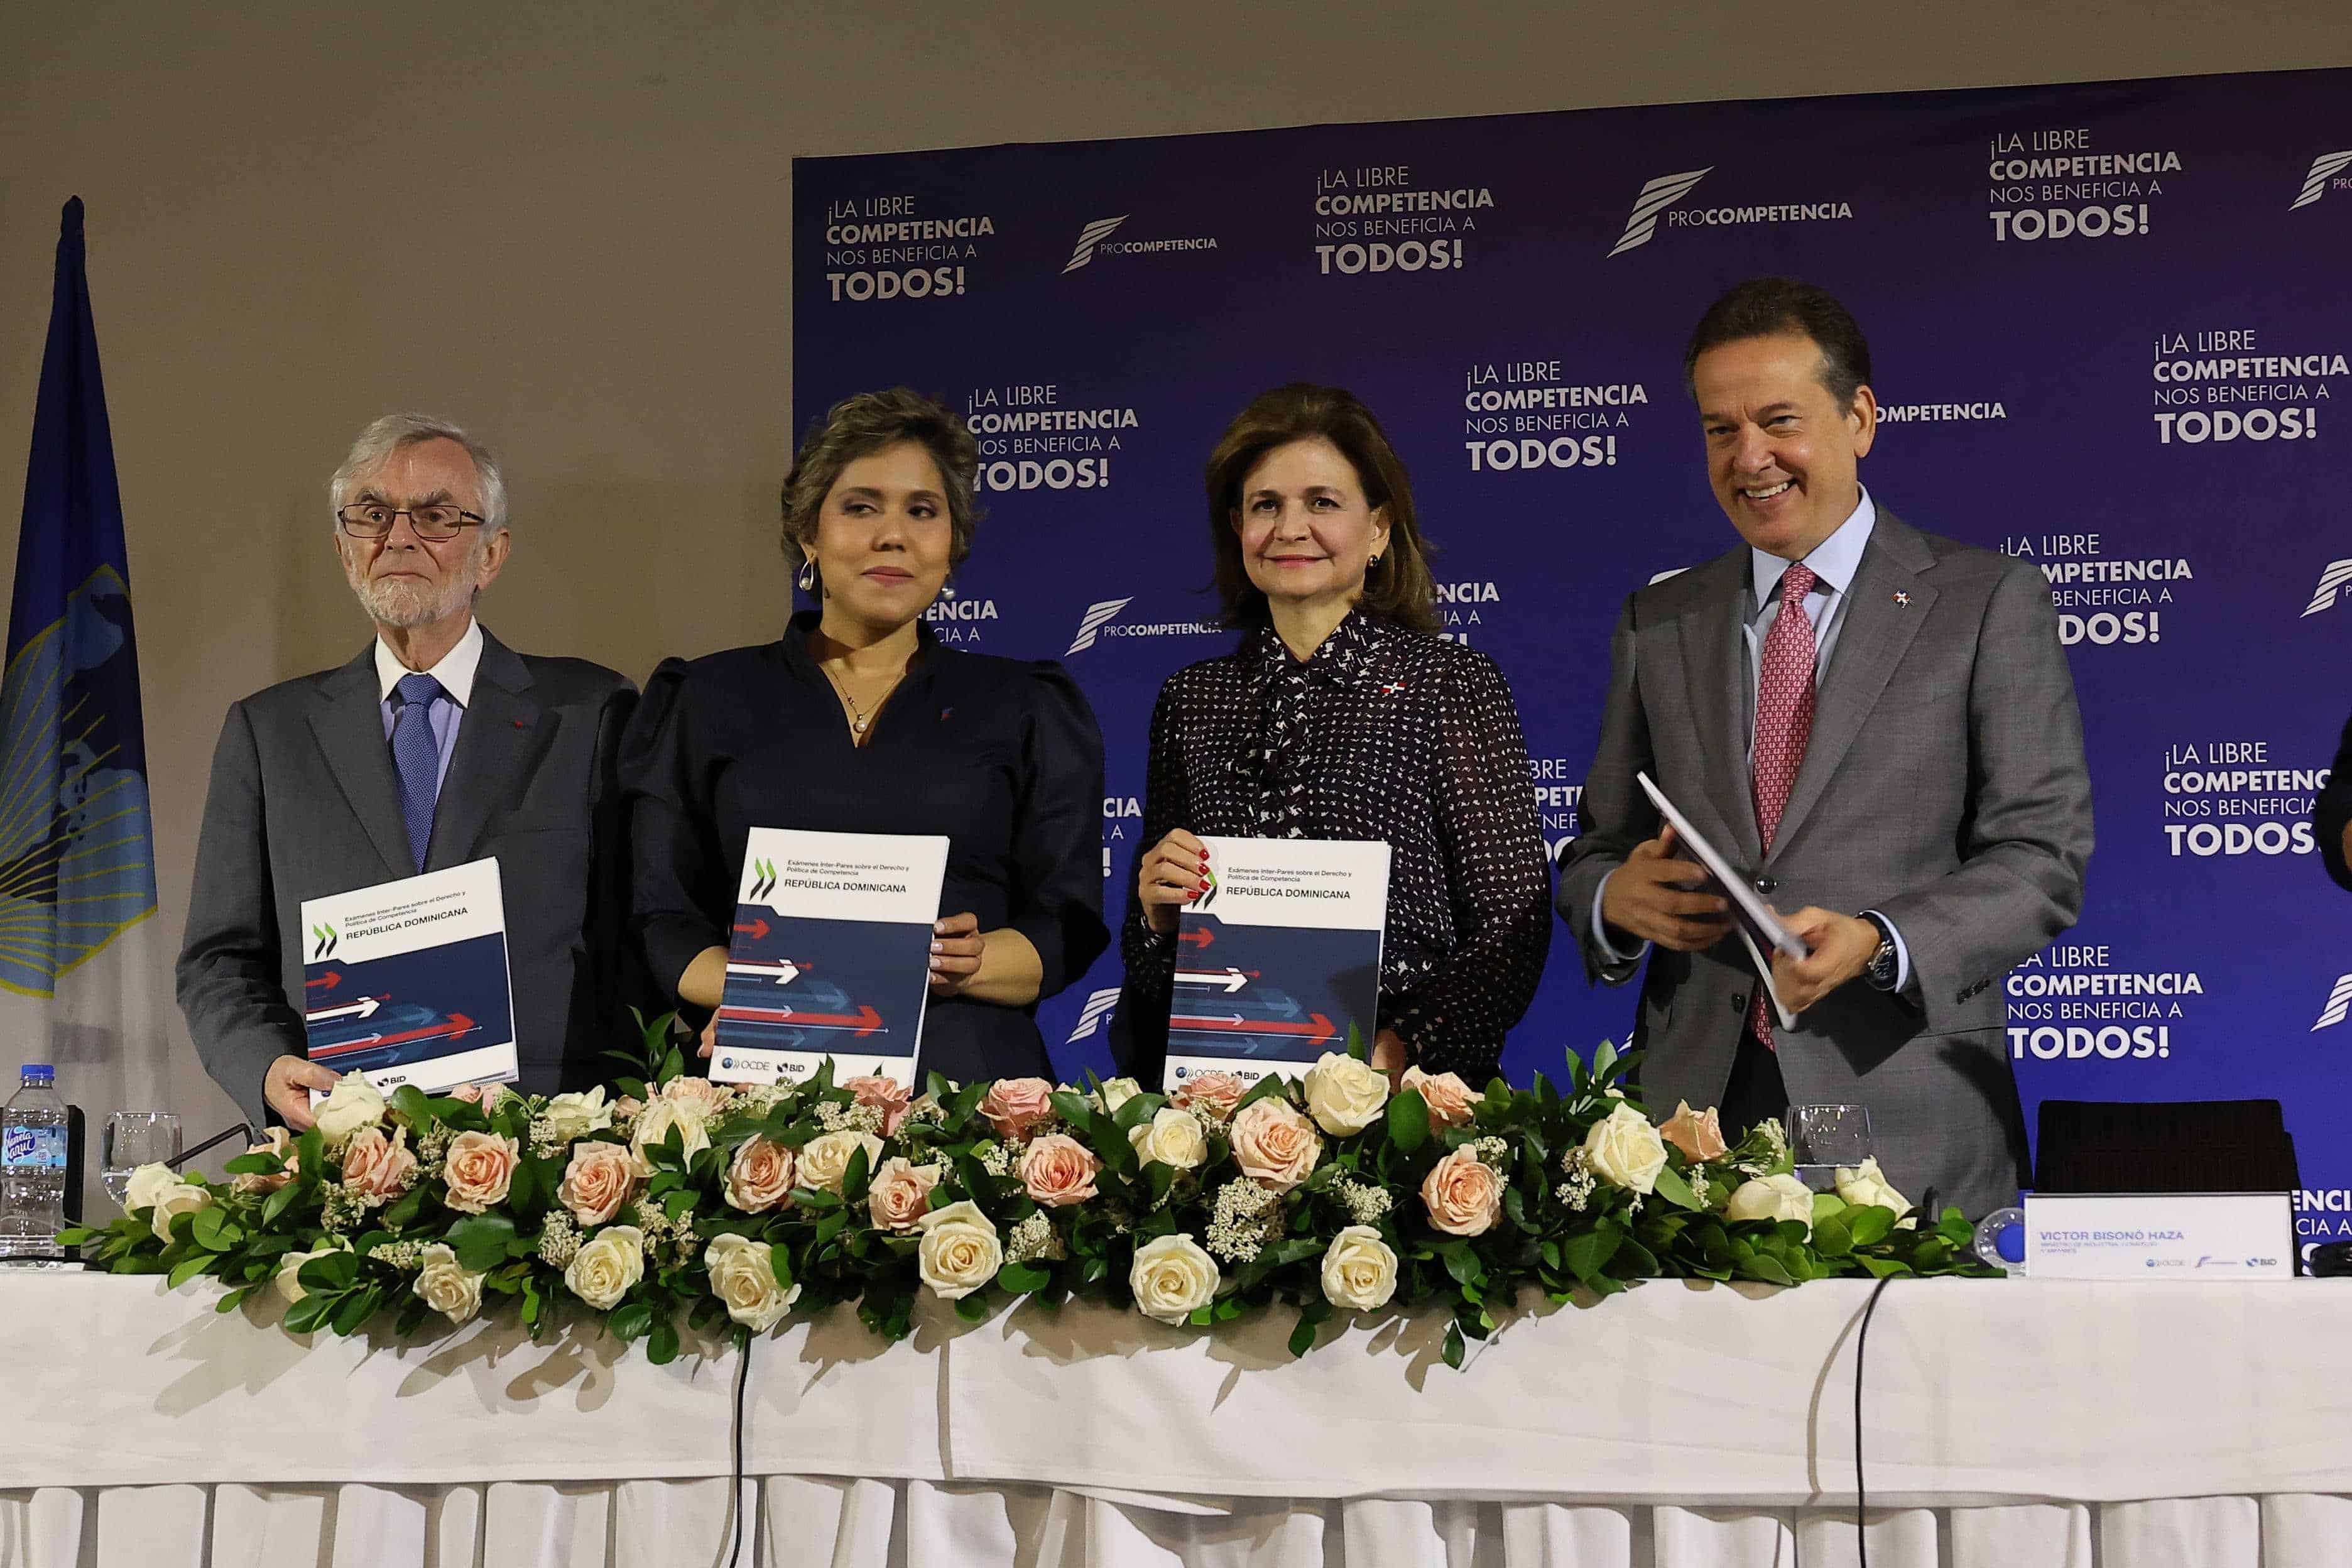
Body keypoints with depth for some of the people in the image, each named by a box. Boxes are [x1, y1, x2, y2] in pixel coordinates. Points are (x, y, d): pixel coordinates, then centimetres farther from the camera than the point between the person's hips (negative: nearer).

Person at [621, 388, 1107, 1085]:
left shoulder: (1027, 708, 14)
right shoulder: (707, 700, 14)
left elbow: (1068, 928, 9)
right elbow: (666, 919, 11)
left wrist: (968, 964, -11)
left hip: (969, 1074, 0)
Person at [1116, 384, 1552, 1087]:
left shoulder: (1452, 681, 2)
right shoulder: (1191, 699, 12)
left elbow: (1515, 923, -2)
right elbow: (1146, 968, 19)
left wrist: (1401, 1049, -14)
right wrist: (1157, 912, -2)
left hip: (1401, 1091, -3)